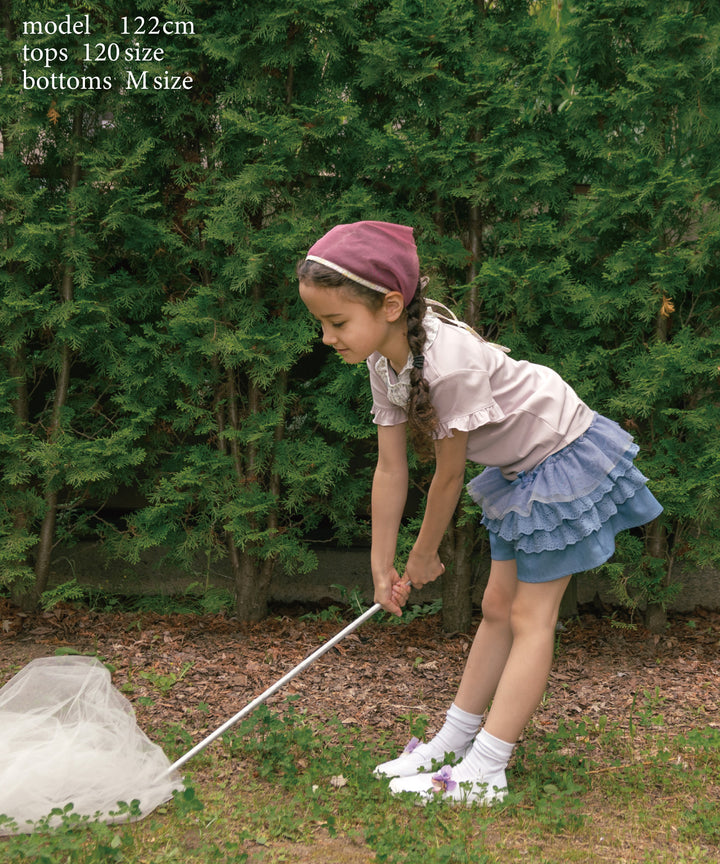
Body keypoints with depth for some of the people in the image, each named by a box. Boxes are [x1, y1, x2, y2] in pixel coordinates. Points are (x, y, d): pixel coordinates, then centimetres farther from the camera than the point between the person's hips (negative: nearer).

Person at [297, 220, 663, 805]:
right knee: (497, 609, 13)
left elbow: (449, 477, -23)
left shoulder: (451, 361, -35)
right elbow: (391, 471, -4)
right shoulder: (385, 361, -9)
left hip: (564, 458, -8)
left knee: (530, 617, -4)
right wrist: (382, 567, 0)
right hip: (519, 471, 8)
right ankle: (454, 741, 23)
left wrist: (424, 558, -8)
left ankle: (482, 775, -1)